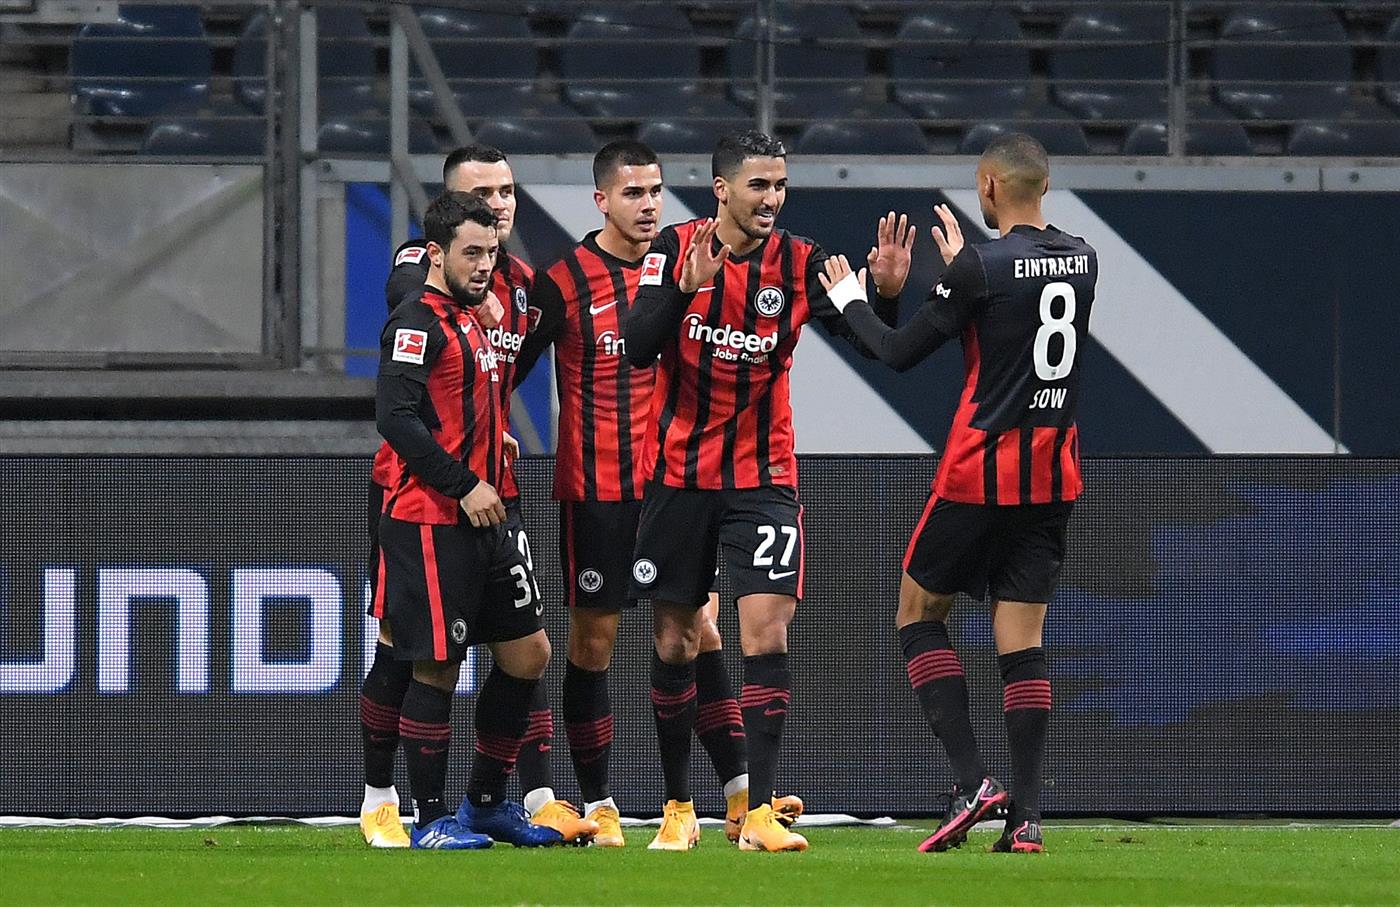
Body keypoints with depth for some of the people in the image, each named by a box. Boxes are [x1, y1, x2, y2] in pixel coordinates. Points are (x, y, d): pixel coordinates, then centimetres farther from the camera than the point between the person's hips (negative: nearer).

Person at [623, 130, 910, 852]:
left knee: (766, 634, -13)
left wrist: (884, 293, -28)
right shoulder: (676, 247, -5)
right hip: (679, 472, 1)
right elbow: (638, 349, -13)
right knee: (675, 644, 7)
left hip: (762, 477, 0)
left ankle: (761, 814, -11)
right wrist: (685, 289, -28)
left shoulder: (799, 263, -3)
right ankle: (678, 809, 20)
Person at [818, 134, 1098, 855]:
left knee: (918, 616, 10)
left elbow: (901, 353, -6)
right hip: (1055, 478, 5)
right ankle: (1025, 817, -3)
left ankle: (971, 781, -5)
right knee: (1022, 643, 6)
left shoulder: (982, 267, -13)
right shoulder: (1082, 260, 5)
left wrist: (851, 301, 12)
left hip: (981, 471, -5)